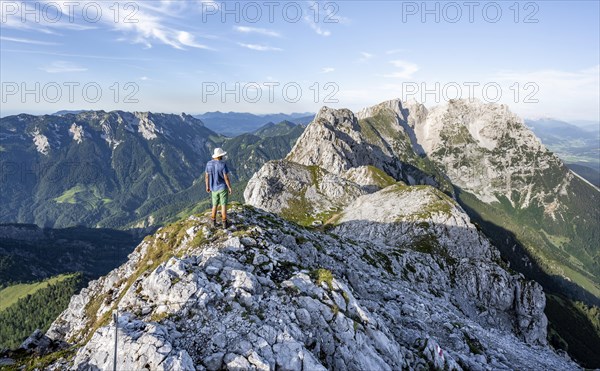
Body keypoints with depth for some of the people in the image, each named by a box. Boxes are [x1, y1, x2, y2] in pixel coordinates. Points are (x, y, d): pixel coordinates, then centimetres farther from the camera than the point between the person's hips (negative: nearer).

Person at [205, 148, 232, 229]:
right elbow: (226, 178, -19)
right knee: (223, 205, 6)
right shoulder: (223, 164, -20)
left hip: (214, 188, 4)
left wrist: (207, 186, 14)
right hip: (223, 188, -4)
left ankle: (214, 222, 23)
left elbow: (206, 176, 1)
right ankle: (224, 224, 9)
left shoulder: (209, 163, -6)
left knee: (215, 205, 18)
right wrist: (230, 188, -7)